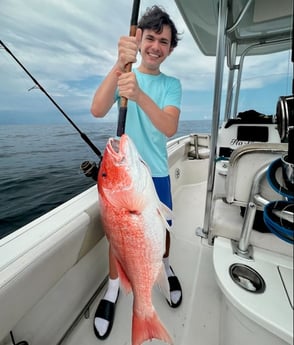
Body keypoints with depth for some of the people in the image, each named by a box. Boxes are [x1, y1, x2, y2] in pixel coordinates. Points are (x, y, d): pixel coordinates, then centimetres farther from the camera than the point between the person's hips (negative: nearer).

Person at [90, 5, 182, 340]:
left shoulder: (171, 84, 2)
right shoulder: (123, 75, 2)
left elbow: (170, 127, -17)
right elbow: (97, 110, -18)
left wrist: (140, 95, -33)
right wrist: (119, 64, -32)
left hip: (156, 172, 1)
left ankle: (165, 266, 50)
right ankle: (113, 287, 37)